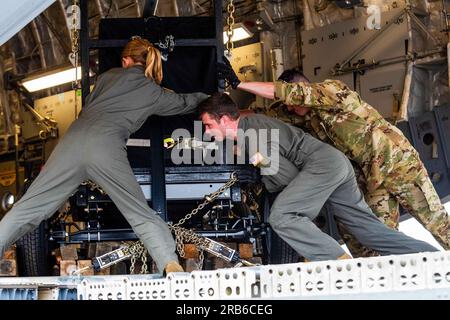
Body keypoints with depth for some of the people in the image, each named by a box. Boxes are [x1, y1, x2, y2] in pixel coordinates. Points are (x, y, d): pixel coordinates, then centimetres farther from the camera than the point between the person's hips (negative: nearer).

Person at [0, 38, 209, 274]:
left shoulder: (109, 76, 28)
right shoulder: (154, 92, 23)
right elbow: (184, 102, 39)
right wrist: (205, 97, 60)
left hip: (74, 138, 2)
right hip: (107, 146, -2)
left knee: (28, 209, 3)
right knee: (142, 216, 4)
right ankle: (170, 264, -17)